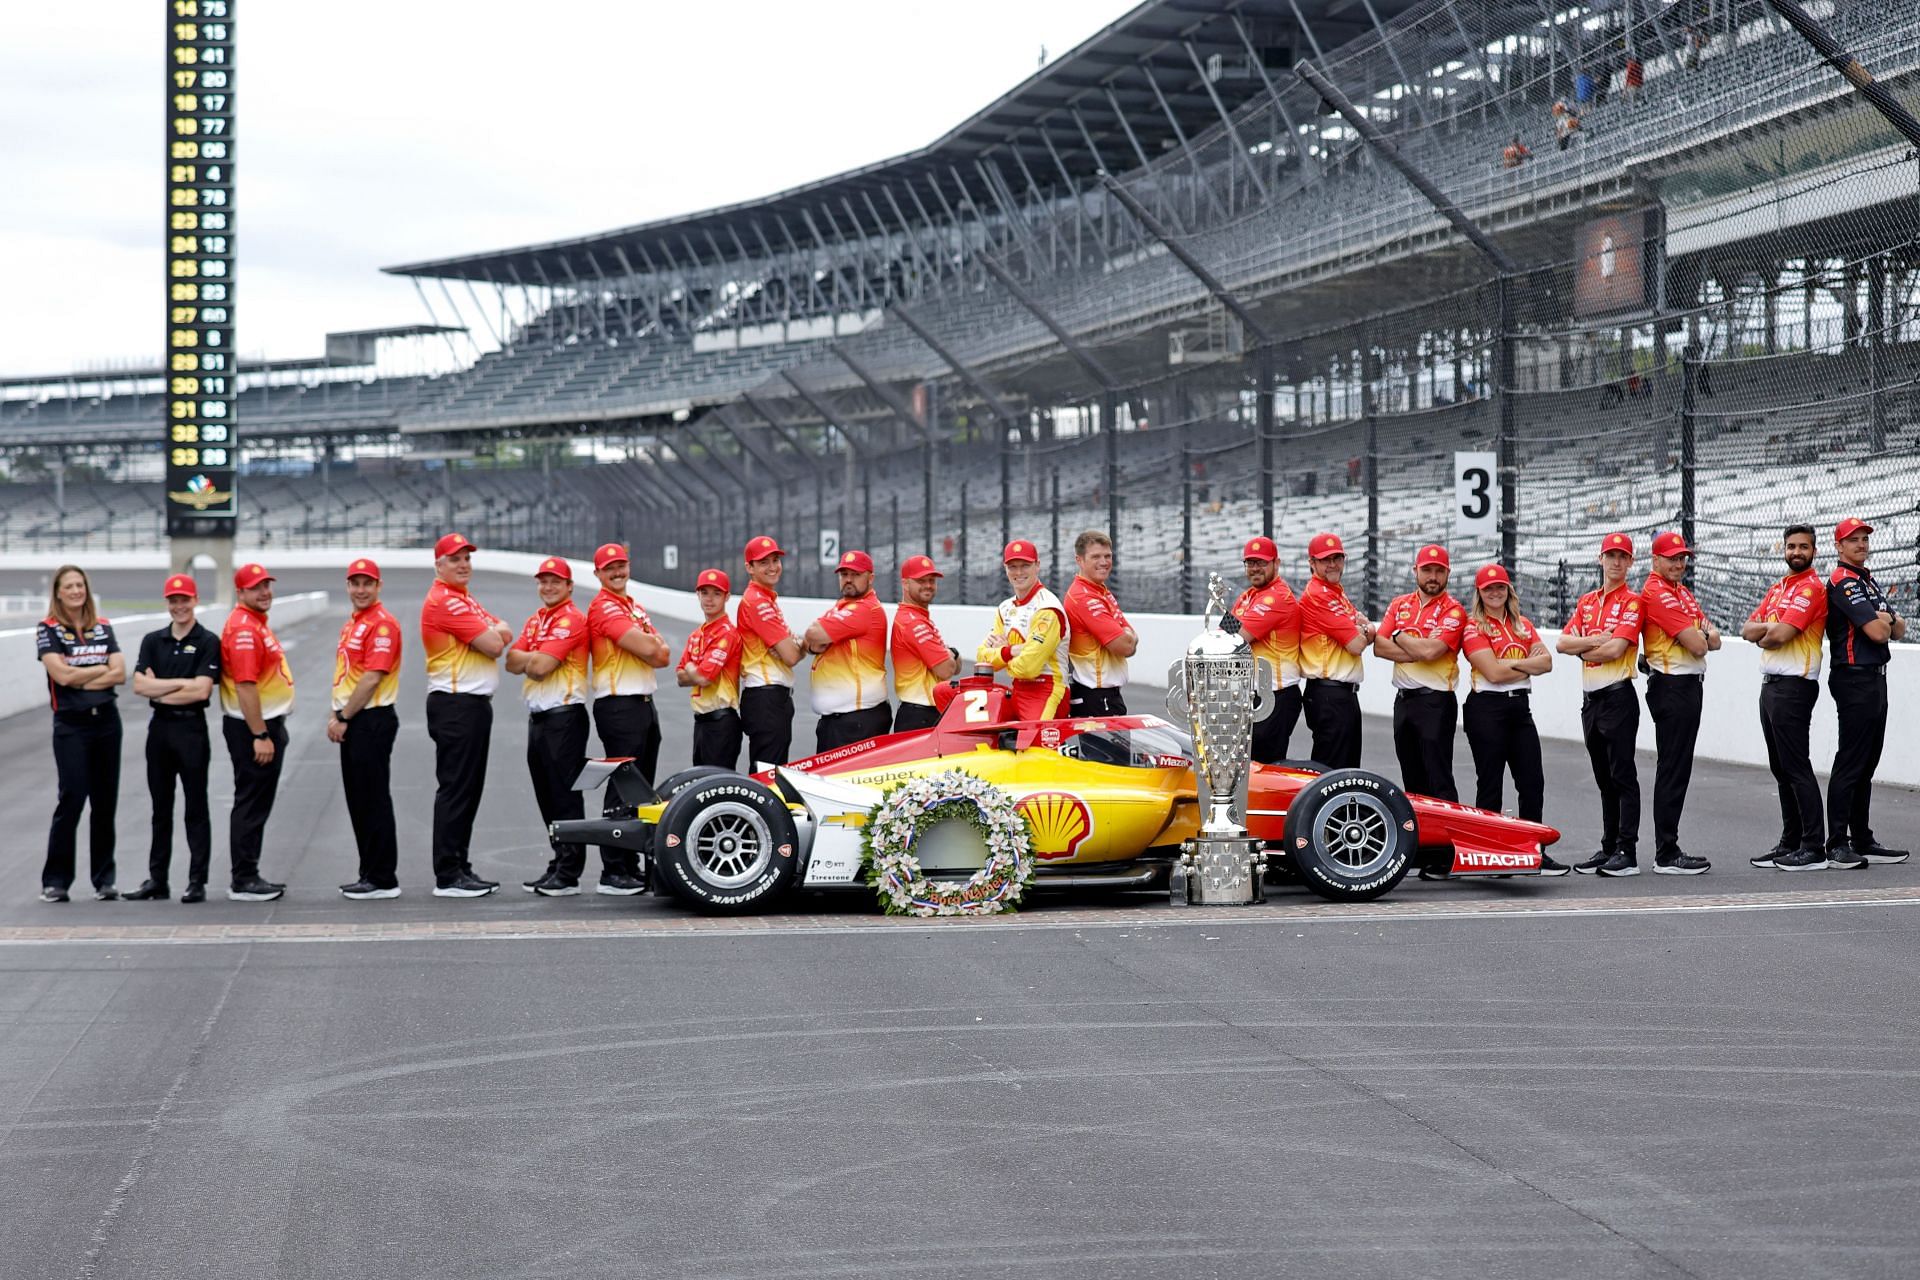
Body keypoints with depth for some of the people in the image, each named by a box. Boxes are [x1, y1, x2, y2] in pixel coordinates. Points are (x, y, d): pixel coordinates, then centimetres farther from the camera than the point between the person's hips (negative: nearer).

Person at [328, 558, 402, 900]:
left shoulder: (382, 623, -12)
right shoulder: (351, 624, 18)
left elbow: (372, 678, -19)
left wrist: (343, 718, -16)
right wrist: (337, 717, 10)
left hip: (372, 721, -10)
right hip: (351, 722, 10)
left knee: (374, 801, -6)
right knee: (357, 801, 12)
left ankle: (383, 879, -2)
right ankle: (369, 874, 18)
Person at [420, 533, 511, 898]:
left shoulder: (465, 600, 21)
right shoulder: (444, 601, -13)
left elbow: (504, 635, 14)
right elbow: (493, 645, -17)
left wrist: (491, 633, -7)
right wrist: (492, 633, 4)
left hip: (476, 704, 10)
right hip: (455, 705, -10)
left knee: (469, 789, 13)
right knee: (455, 790, -9)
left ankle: (461, 868, 19)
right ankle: (447, 878, -8)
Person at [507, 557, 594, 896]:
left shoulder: (571, 620, -10)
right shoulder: (535, 620, 18)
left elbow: (540, 667, -18)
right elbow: (513, 662, 9)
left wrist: (528, 659, 2)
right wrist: (537, 658, -8)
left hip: (564, 716, -9)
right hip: (538, 716, 9)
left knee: (565, 796, -7)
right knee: (547, 796, 13)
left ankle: (569, 875, -6)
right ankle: (558, 864, 20)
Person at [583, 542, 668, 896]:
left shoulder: (635, 607, 19)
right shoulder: (604, 607, -10)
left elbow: (662, 654, 10)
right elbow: (646, 648, -20)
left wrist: (652, 647, -10)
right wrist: (653, 644, 0)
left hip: (644, 704, 9)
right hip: (619, 705, -9)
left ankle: (631, 868, 17)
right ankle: (612, 874, -6)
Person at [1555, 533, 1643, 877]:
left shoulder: (1631, 601, -6)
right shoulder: (1586, 602, 15)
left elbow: (1615, 649, -17)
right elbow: (1563, 643, 5)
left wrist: (1582, 650, -3)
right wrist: (1595, 640, -10)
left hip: (1618, 696, -7)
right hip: (1590, 697, 7)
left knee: (1623, 776, -7)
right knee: (1604, 779, 12)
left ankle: (1627, 852, -7)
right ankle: (1608, 849, 18)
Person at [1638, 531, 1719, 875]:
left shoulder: (1682, 592, 18)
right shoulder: (1657, 593, -14)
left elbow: (1713, 640, 12)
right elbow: (1697, 644, -20)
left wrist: (1703, 634, -9)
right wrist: (1704, 634, 2)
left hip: (1690, 686, 10)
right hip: (1672, 688, -10)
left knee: (1678, 769, 12)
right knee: (1672, 769, -9)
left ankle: (1669, 850, 18)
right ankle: (1666, 856, -8)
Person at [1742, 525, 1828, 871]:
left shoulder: (1811, 588, -11)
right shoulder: (1777, 589, 19)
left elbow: (1780, 636, -20)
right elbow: (1747, 629, 11)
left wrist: (1764, 636, 2)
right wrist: (1772, 627, -9)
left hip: (1794, 685, -9)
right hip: (1770, 684, 9)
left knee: (1797, 767, -10)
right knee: (1781, 768, 13)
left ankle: (1814, 849, -9)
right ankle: (1790, 842, 20)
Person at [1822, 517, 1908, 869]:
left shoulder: (1868, 582, 20)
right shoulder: (1844, 581, -11)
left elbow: (1898, 631, 15)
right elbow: (1877, 632, -19)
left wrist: (1887, 618, -6)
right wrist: (1885, 620, 3)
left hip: (1875, 678, 10)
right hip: (1855, 678, -10)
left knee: (1866, 764, 12)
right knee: (1850, 763, -10)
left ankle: (1862, 841, 17)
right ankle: (1837, 845, -8)